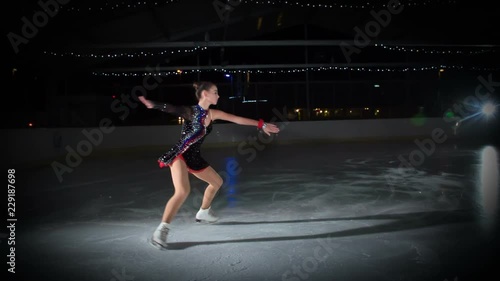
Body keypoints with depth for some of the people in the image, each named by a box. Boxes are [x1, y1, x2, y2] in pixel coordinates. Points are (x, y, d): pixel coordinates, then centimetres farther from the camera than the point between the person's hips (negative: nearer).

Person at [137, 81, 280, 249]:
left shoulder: (212, 114, 5)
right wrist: (153, 104, -54)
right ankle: (161, 230, -22)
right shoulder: (190, 112, -15)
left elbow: (238, 119, 9)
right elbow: (171, 109, -34)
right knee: (183, 191, -30)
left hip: (194, 157, 8)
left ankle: (203, 213, 43)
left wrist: (261, 125, 12)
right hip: (179, 155, -8)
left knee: (217, 182, 21)